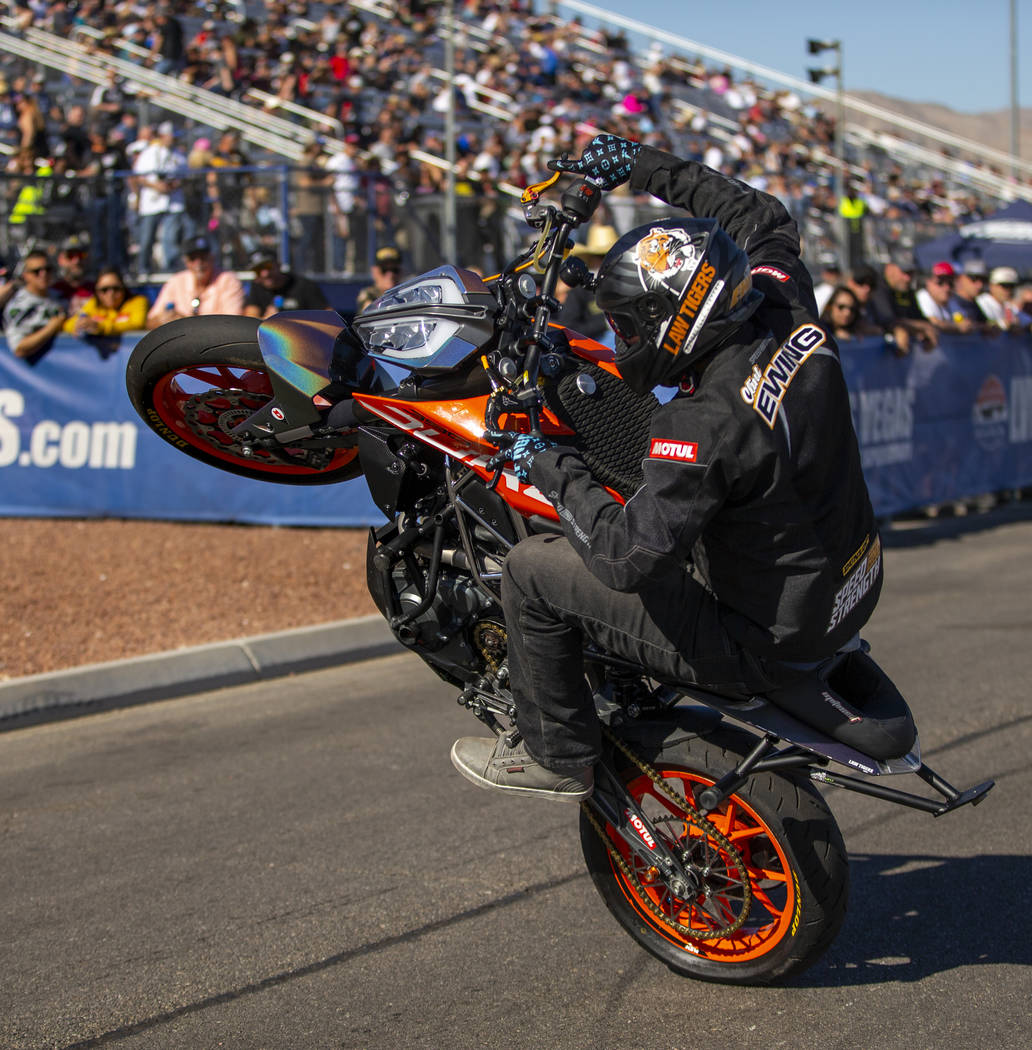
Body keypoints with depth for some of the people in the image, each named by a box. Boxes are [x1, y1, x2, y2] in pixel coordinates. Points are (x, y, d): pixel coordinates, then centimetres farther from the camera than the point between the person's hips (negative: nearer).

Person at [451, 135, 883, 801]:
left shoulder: (707, 425, -32)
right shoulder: (788, 307, -9)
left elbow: (629, 558, -32)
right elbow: (762, 217, 13)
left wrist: (556, 473, -18)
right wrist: (640, 165, 15)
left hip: (765, 643, -9)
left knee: (534, 571, -4)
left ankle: (557, 757, 15)